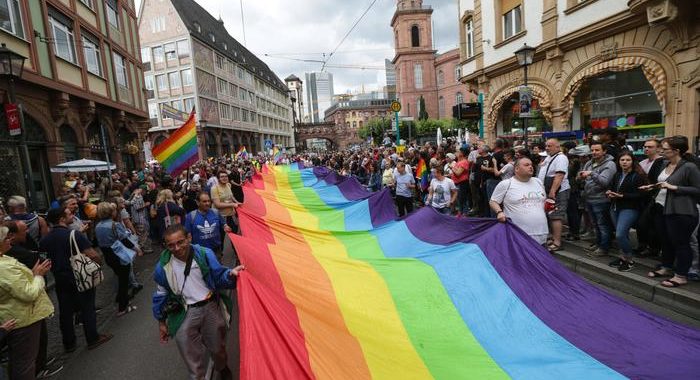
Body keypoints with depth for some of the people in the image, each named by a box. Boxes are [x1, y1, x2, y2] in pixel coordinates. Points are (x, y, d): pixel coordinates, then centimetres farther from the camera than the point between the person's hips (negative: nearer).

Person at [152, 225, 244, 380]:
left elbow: (219, 277, -7)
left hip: (211, 307, 1)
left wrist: (230, 274, -31)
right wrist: (161, 321, 11)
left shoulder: (205, 254, -15)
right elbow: (161, 294, 4)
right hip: (185, 314, 0)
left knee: (217, 347, 20)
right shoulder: (163, 266, -11)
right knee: (192, 356, 8)